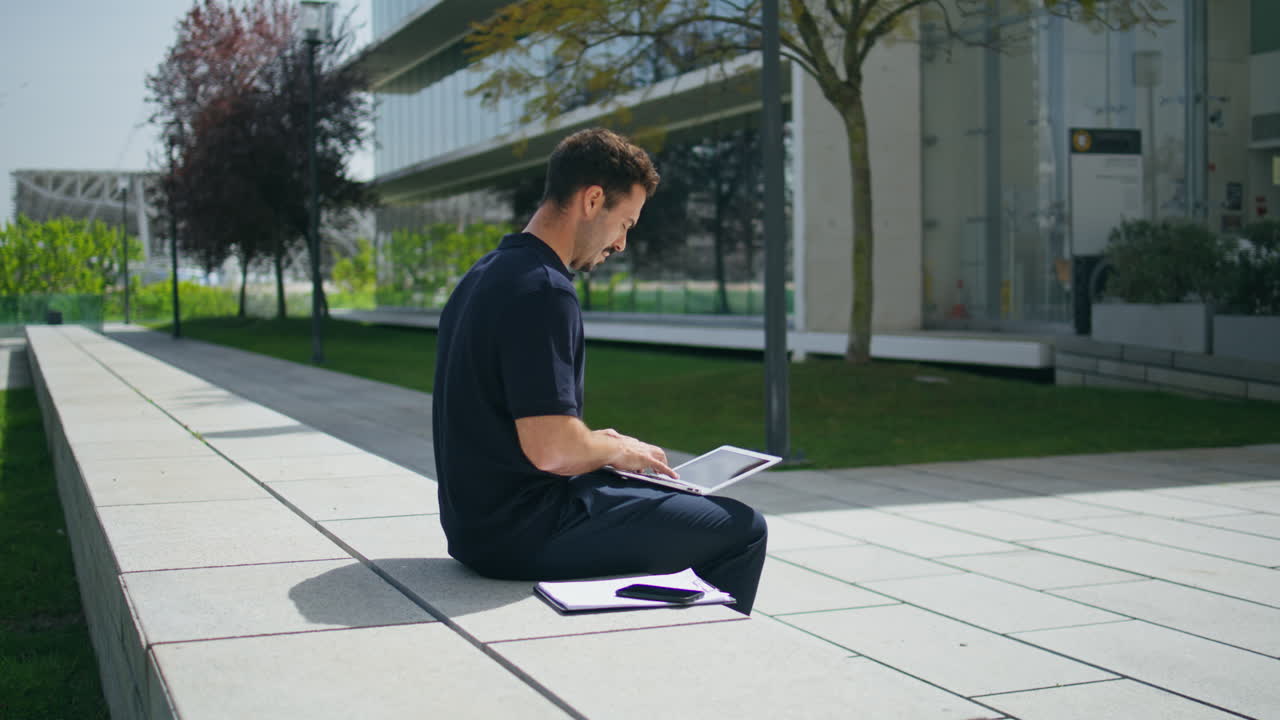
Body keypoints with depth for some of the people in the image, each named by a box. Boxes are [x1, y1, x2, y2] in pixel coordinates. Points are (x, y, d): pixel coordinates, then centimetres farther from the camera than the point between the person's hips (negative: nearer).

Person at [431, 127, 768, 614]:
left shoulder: (488, 275, 11)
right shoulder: (543, 291, -20)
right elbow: (551, 446, -26)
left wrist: (600, 444, 13)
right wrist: (617, 451, -7)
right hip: (521, 533, -10)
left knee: (685, 505, 26)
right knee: (740, 530, -4)